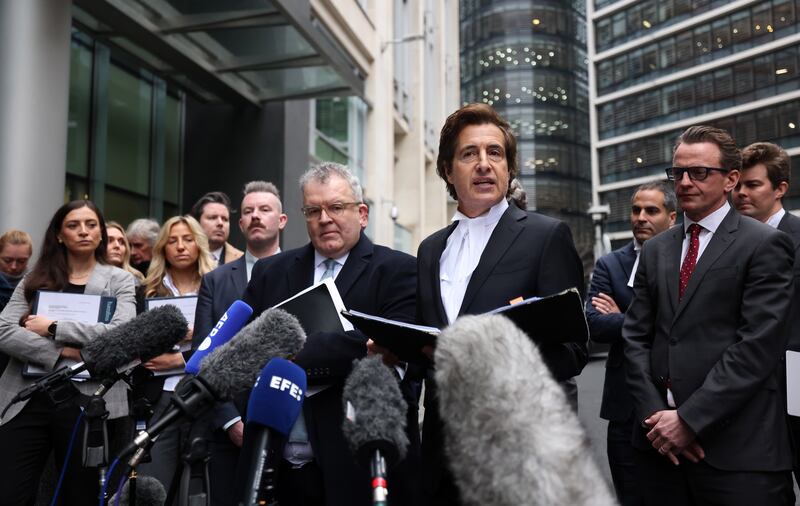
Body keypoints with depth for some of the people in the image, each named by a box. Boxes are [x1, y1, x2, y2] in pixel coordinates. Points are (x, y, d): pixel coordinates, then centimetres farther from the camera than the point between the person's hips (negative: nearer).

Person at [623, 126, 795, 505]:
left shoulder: (764, 244, -3)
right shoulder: (655, 250, 13)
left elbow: (758, 345, -13)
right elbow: (635, 337, 8)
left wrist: (690, 418, -15)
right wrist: (654, 414, -5)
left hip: (736, 446, -4)